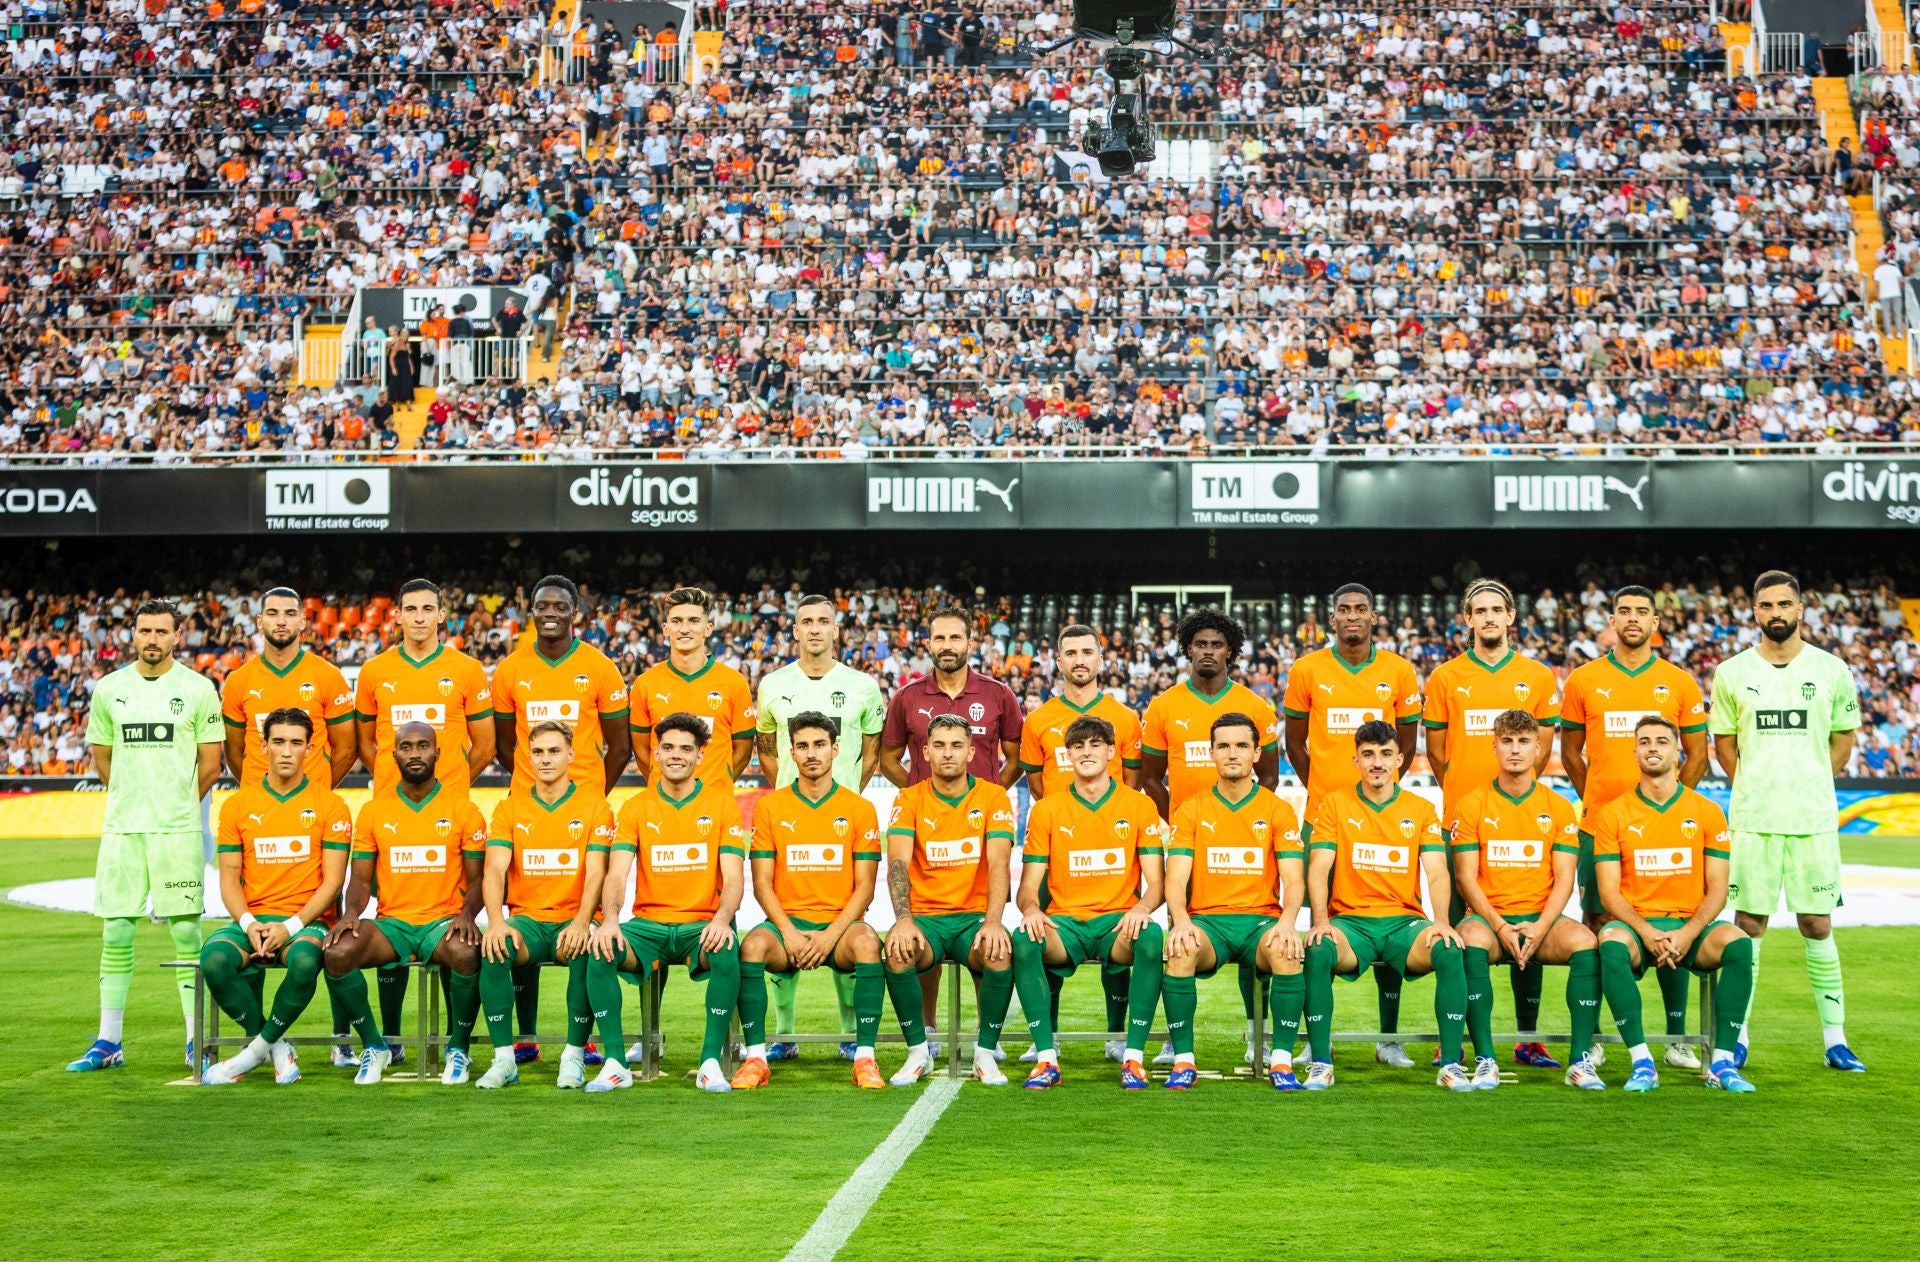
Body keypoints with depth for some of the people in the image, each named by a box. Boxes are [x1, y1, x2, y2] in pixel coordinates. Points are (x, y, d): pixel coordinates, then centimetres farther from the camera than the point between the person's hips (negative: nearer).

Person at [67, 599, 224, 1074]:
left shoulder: (198, 689, 0)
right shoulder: (109, 689, 8)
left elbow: (210, 764, 3)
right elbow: (102, 758, 17)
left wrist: (175, 805, 7)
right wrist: (134, 800, 13)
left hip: (178, 829, -3)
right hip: (121, 826, 3)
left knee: (185, 930, -2)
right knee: (116, 932, 4)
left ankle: (197, 1041, 6)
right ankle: (108, 1042, 12)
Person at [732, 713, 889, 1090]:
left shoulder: (860, 809, 6)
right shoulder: (769, 807, 8)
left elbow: (864, 887, 2)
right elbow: (762, 883, 4)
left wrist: (831, 935, -13)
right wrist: (789, 932, -12)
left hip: (840, 922, -1)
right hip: (787, 921, 1)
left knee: (867, 942, -34)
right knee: (752, 945, -31)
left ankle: (865, 1057, -26)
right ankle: (755, 1058, -22)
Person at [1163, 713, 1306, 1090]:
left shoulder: (1278, 811, 8)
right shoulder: (1191, 811, 9)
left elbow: (1293, 880, 0)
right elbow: (1175, 879, 0)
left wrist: (1287, 921, -21)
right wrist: (1181, 920, -22)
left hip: (1262, 919, 0)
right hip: (1206, 920, 0)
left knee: (1286, 953, -34)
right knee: (1180, 952, -34)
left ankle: (1281, 1062, -22)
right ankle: (1183, 1061, -22)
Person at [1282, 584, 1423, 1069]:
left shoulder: (1399, 671, 4)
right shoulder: (1307, 670, 3)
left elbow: (1407, 742, 12)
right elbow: (1295, 741, 10)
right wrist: (1321, 791, 7)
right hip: (1323, 813, 0)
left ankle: (1389, 1038, 10)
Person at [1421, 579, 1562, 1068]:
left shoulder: (1538, 677, 8)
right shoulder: (1445, 677, 7)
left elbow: (1541, 747, 9)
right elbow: (1435, 750, 9)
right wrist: (1461, 794, 5)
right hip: (1460, 818, 0)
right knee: (1456, 926, 1)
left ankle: (1528, 1037, 8)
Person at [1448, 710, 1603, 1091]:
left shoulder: (1559, 808, 8)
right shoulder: (1471, 805, 4)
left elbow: (1564, 879, 2)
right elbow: (1466, 878, -2)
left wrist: (1541, 927, -15)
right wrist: (1500, 927, -16)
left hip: (1541, 919, 1)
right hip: (1488, 917, -1)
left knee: (1584, 941, -30)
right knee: (1471, 940, -36)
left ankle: (1580, 1061, -24)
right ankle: (1485, 1060, -30)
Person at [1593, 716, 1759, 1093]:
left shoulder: (1707, 812, 7)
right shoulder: (1614, 814, 5)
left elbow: (1717, 888, 2)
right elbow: (1609, 890, -1)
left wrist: (1688, 933, -16)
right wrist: (1646, 933, -18)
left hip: (1691, 926, 1)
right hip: (1636, 925, -1)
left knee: (1738, 943, -30)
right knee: (1611, 944, -36)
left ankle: (1722, 1062, -24)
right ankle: (1642, 1063, -31)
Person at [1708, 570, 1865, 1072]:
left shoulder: (1831, 670, 4)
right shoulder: (1732, 673, 4)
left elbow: (1844, 740, 12)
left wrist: (1807, 787, 7)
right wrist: (1756, 791, 5)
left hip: (1814, 819, 0)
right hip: (1752, 820, 0)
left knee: (1817, 926, 4)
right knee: (1748, 926, 2)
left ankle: (1835, 1039, 12)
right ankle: (1737, 1036, 9)